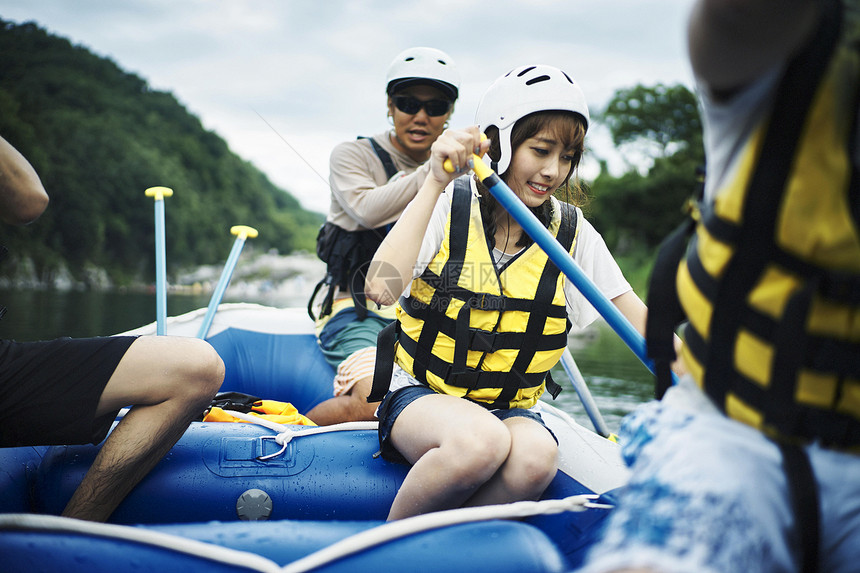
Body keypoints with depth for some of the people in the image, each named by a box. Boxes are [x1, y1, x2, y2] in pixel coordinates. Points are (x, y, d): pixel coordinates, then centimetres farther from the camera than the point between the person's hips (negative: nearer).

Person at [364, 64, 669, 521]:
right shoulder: (450, 206, -7)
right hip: (421, 395, -2)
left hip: (513, 408, 3)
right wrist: (435, 184, -24)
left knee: (537, 456, -33)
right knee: (481, 440, -37)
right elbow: (381, 289, -23)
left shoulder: (571, 232, 1)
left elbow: (639, 320, 0)